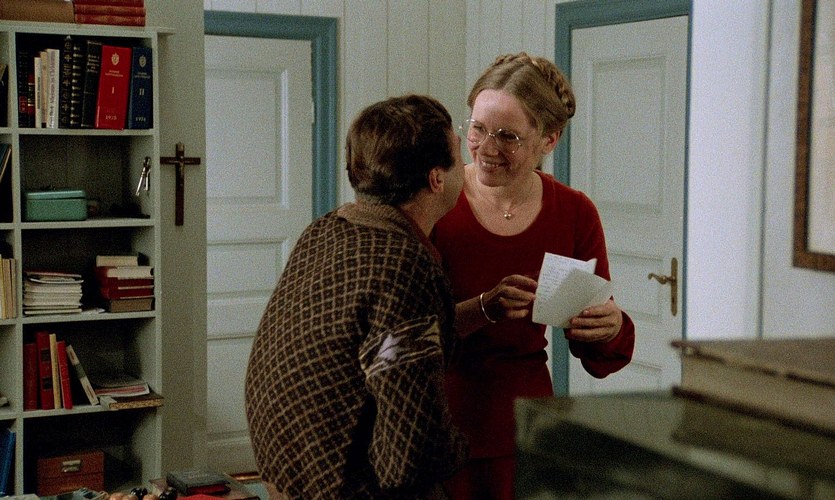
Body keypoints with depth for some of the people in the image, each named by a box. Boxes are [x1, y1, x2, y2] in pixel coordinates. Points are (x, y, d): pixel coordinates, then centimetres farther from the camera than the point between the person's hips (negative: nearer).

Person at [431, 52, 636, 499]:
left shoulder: (576, 214, -3)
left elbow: (596, 356, 4)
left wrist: (611, 327, -18)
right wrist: (483, 310, -29)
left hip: (523, 428, 3)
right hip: (434, 423, -2)